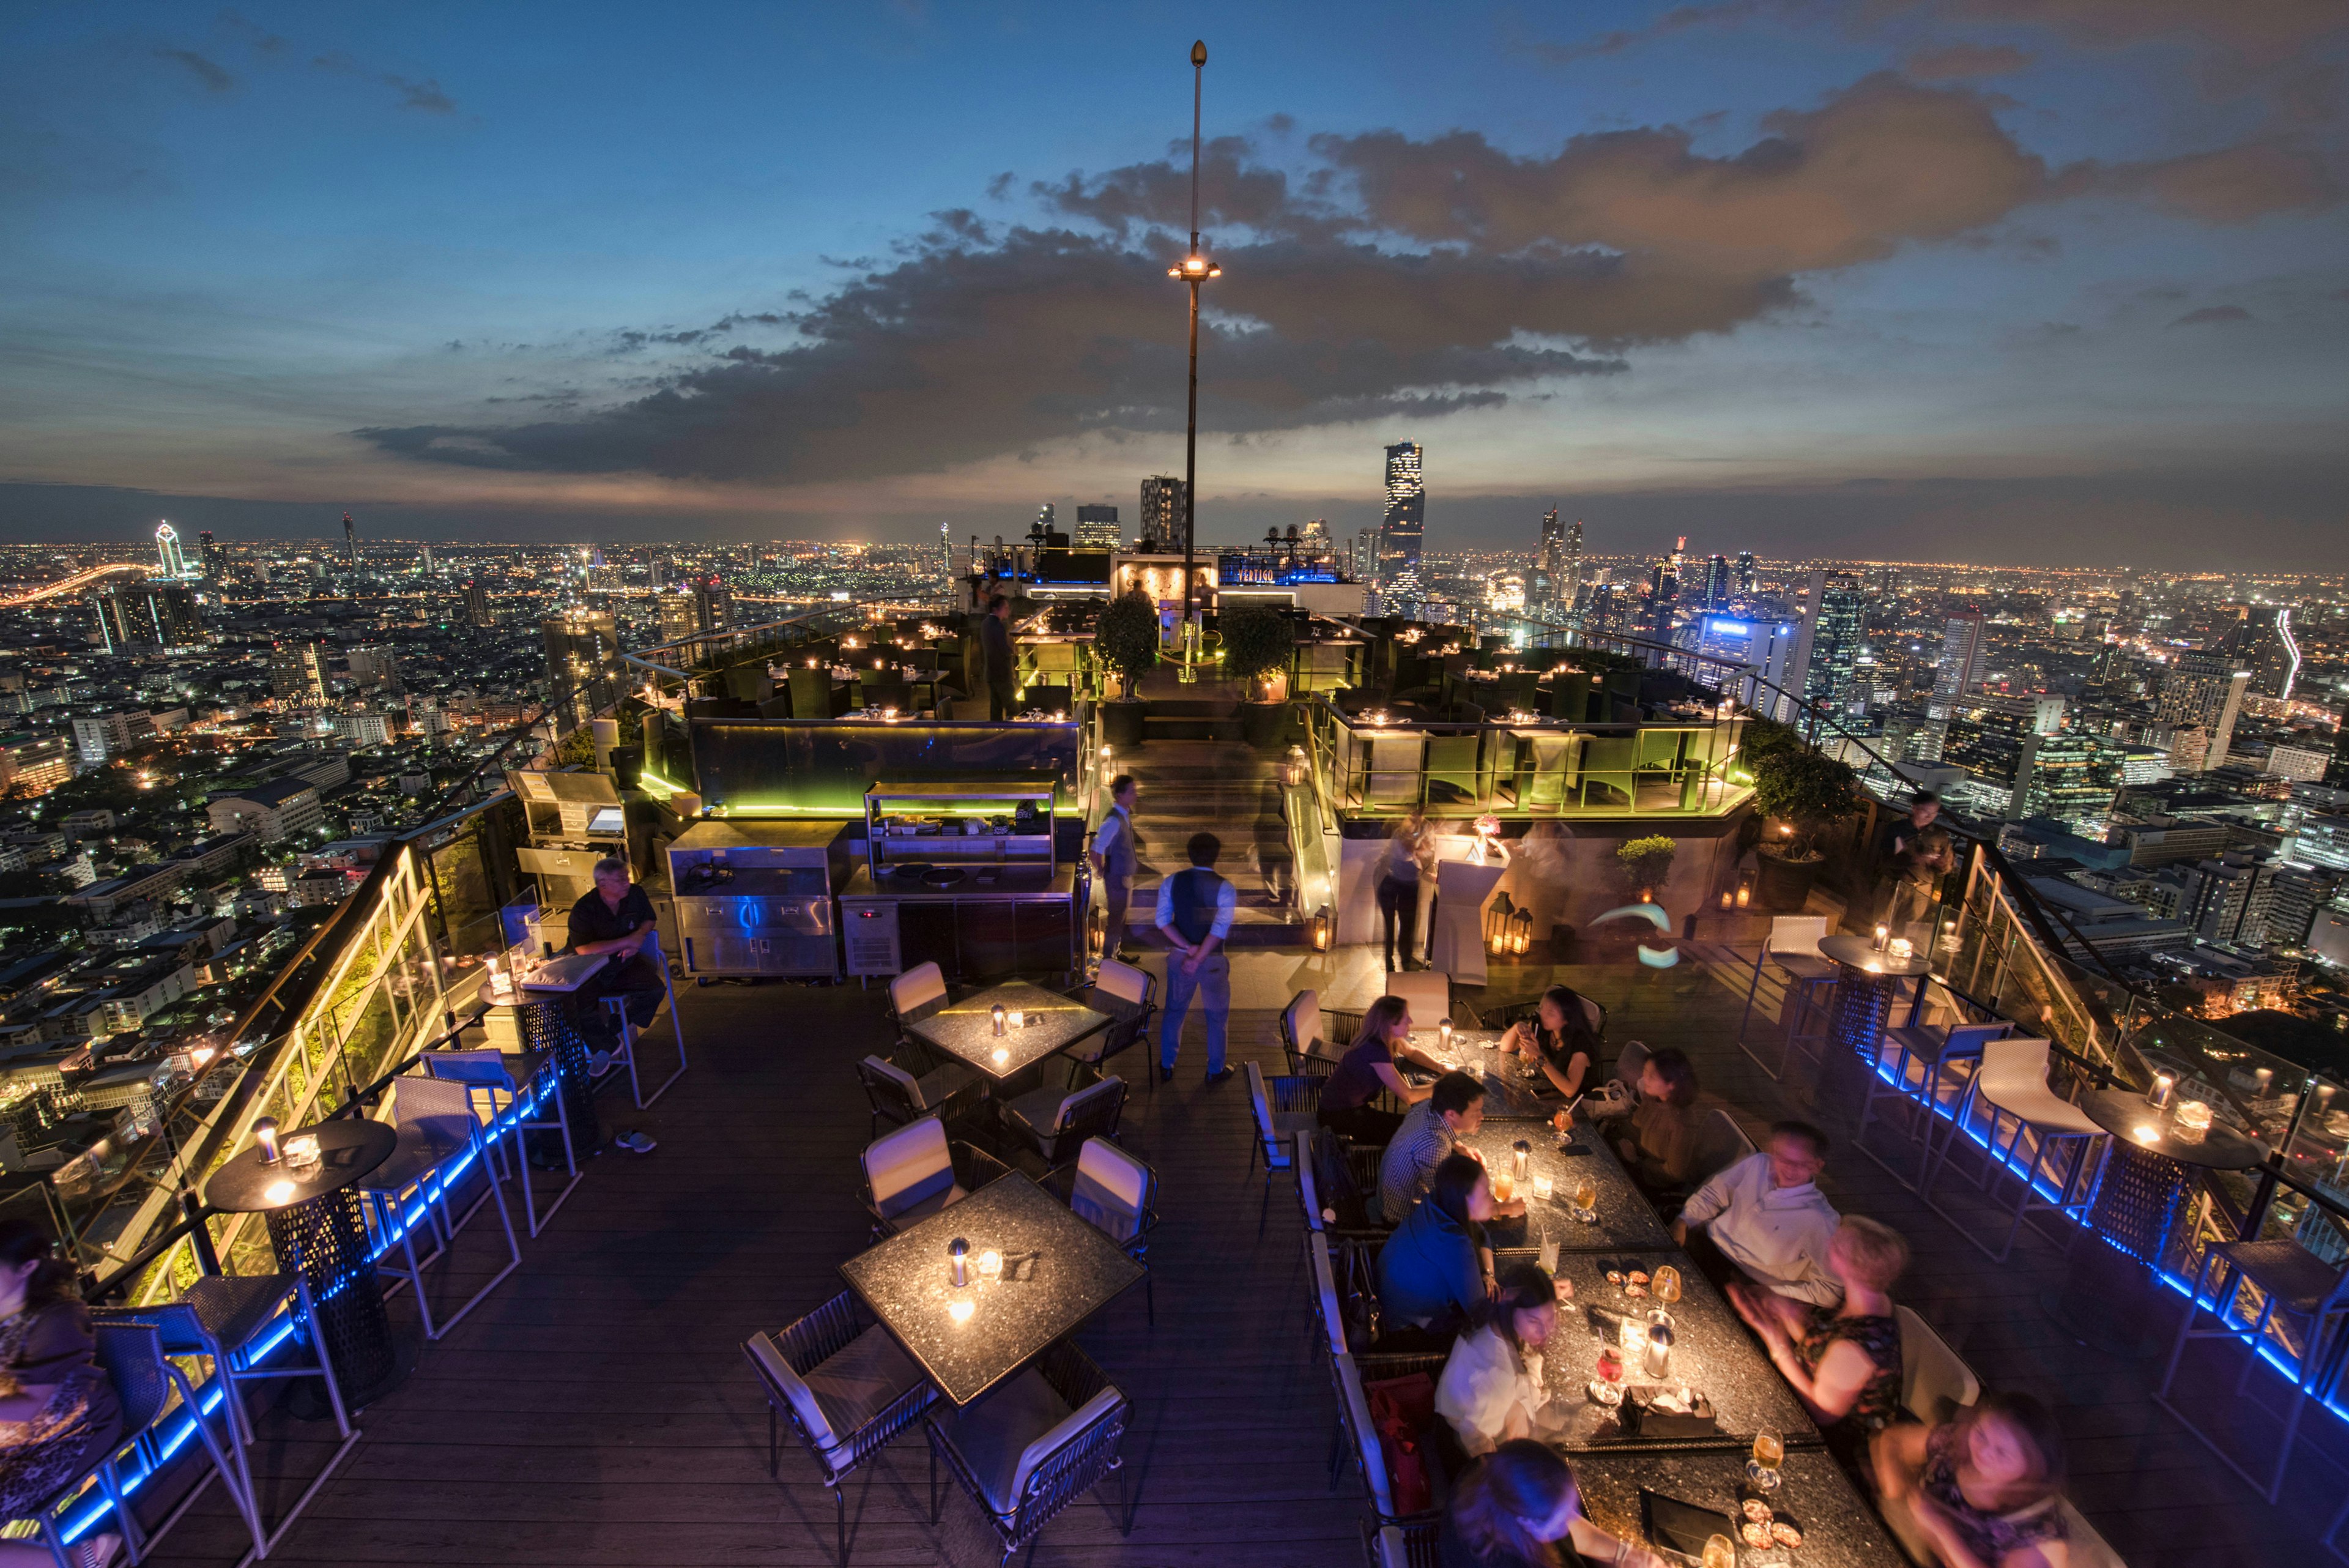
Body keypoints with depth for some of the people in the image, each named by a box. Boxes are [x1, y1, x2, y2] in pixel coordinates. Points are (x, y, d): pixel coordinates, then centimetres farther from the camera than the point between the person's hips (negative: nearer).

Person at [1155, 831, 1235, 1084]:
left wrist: (1188, 948, -13)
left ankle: (1166, 1067, 34)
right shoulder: (1224, 888, -17)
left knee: (1174, 1011, 21)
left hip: (1180, 957, 3)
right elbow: (1220, 929, -24)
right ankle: (1215, 1071, 31)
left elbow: (1163, 920, -10)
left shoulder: (1172, 882, -6)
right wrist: (1198, 959, -21)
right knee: (1217, 1016, 17)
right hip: (1212, 961, -3)